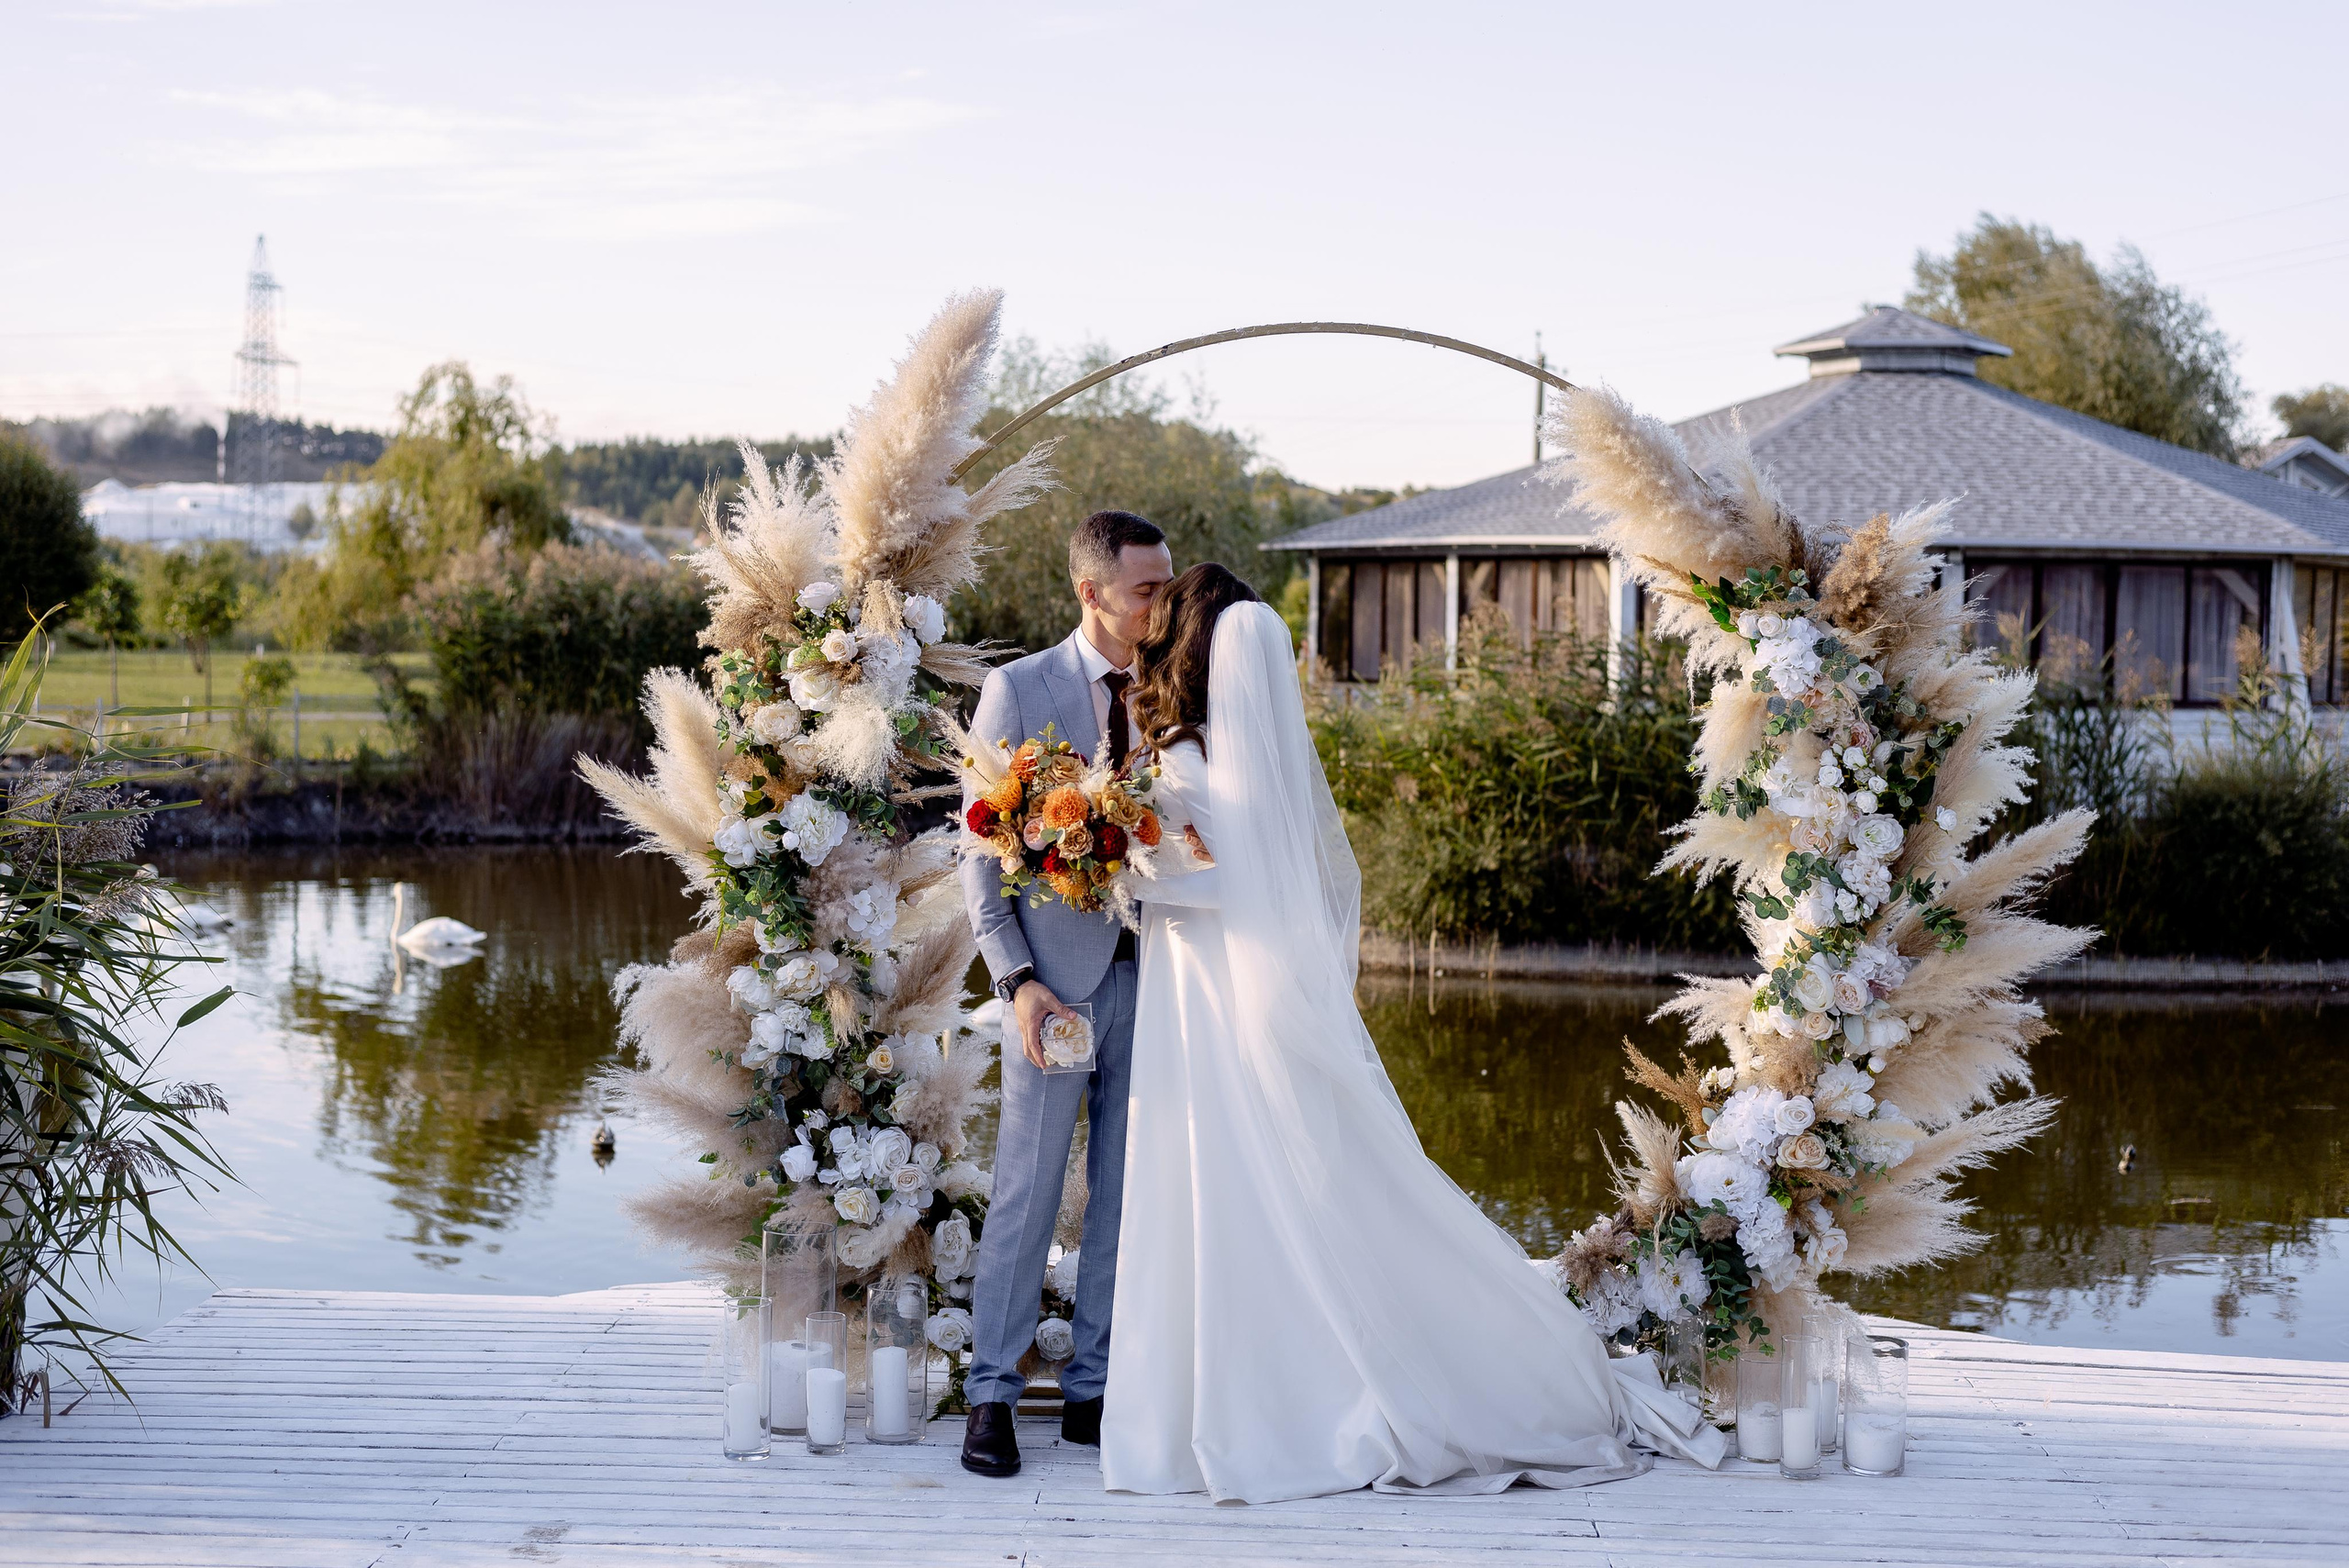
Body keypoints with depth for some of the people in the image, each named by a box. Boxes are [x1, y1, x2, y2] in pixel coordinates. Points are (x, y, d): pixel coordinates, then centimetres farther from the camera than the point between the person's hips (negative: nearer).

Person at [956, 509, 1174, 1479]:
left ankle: (1094, 1392, 17)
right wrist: (1016, 979, -12)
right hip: (1057, 979, -4)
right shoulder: (1019, 691, -2)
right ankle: (992, 1396, 8)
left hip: (1152, 973, 4)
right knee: (1026, 1193, -1)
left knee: (1126, 1199, 8)